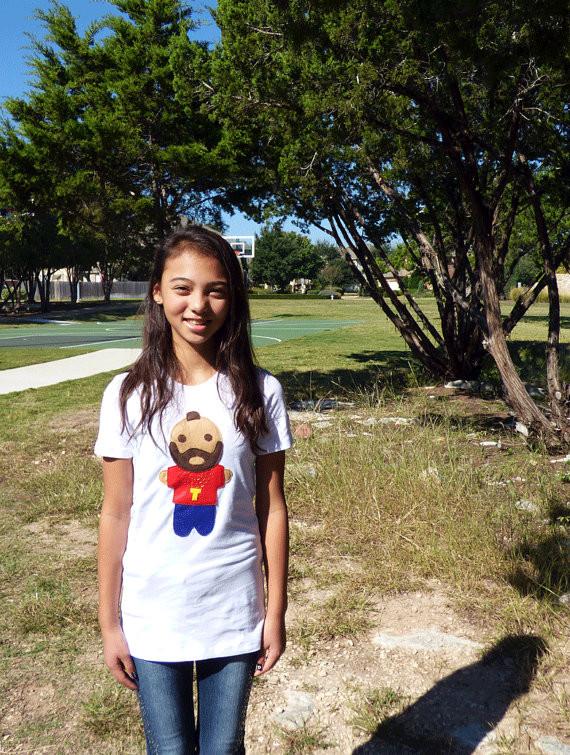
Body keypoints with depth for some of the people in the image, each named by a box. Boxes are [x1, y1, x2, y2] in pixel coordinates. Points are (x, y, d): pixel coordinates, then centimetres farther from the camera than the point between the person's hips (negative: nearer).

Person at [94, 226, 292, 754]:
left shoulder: (259, 392, -8)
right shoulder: (128, 394, -9)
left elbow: (271, 508, -3)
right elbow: (115, 514, -4)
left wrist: (276, 612, 0)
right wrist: (109, 622, 0)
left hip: (235, 615, 1)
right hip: (152, 617, 0)